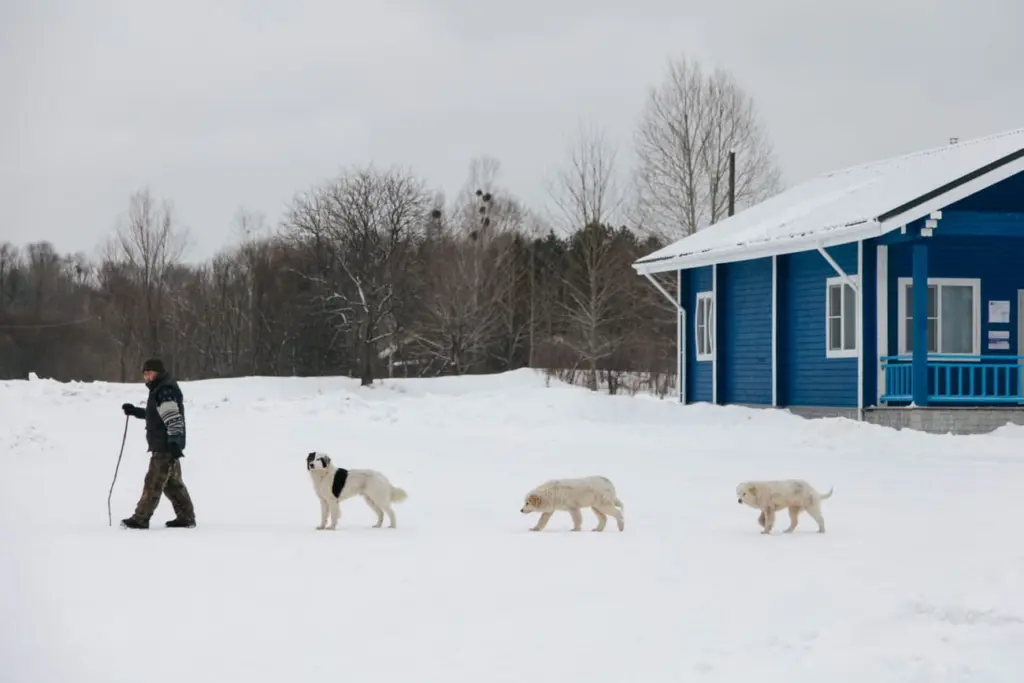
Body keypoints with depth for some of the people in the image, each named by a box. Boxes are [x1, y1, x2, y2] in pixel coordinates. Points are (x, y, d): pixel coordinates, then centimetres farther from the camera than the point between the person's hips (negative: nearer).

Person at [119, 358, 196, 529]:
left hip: (166, 446, -11)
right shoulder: (159, 390, 18)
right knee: (173, 482, 15)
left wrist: (174, 443, -29)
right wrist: (135, 411, 22)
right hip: (164, 446, 11)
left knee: (154, 482, -8)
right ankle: (186, 517, 18)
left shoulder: (165, 391, -15)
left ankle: (141, 518, -6)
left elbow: (173, 418, -23)